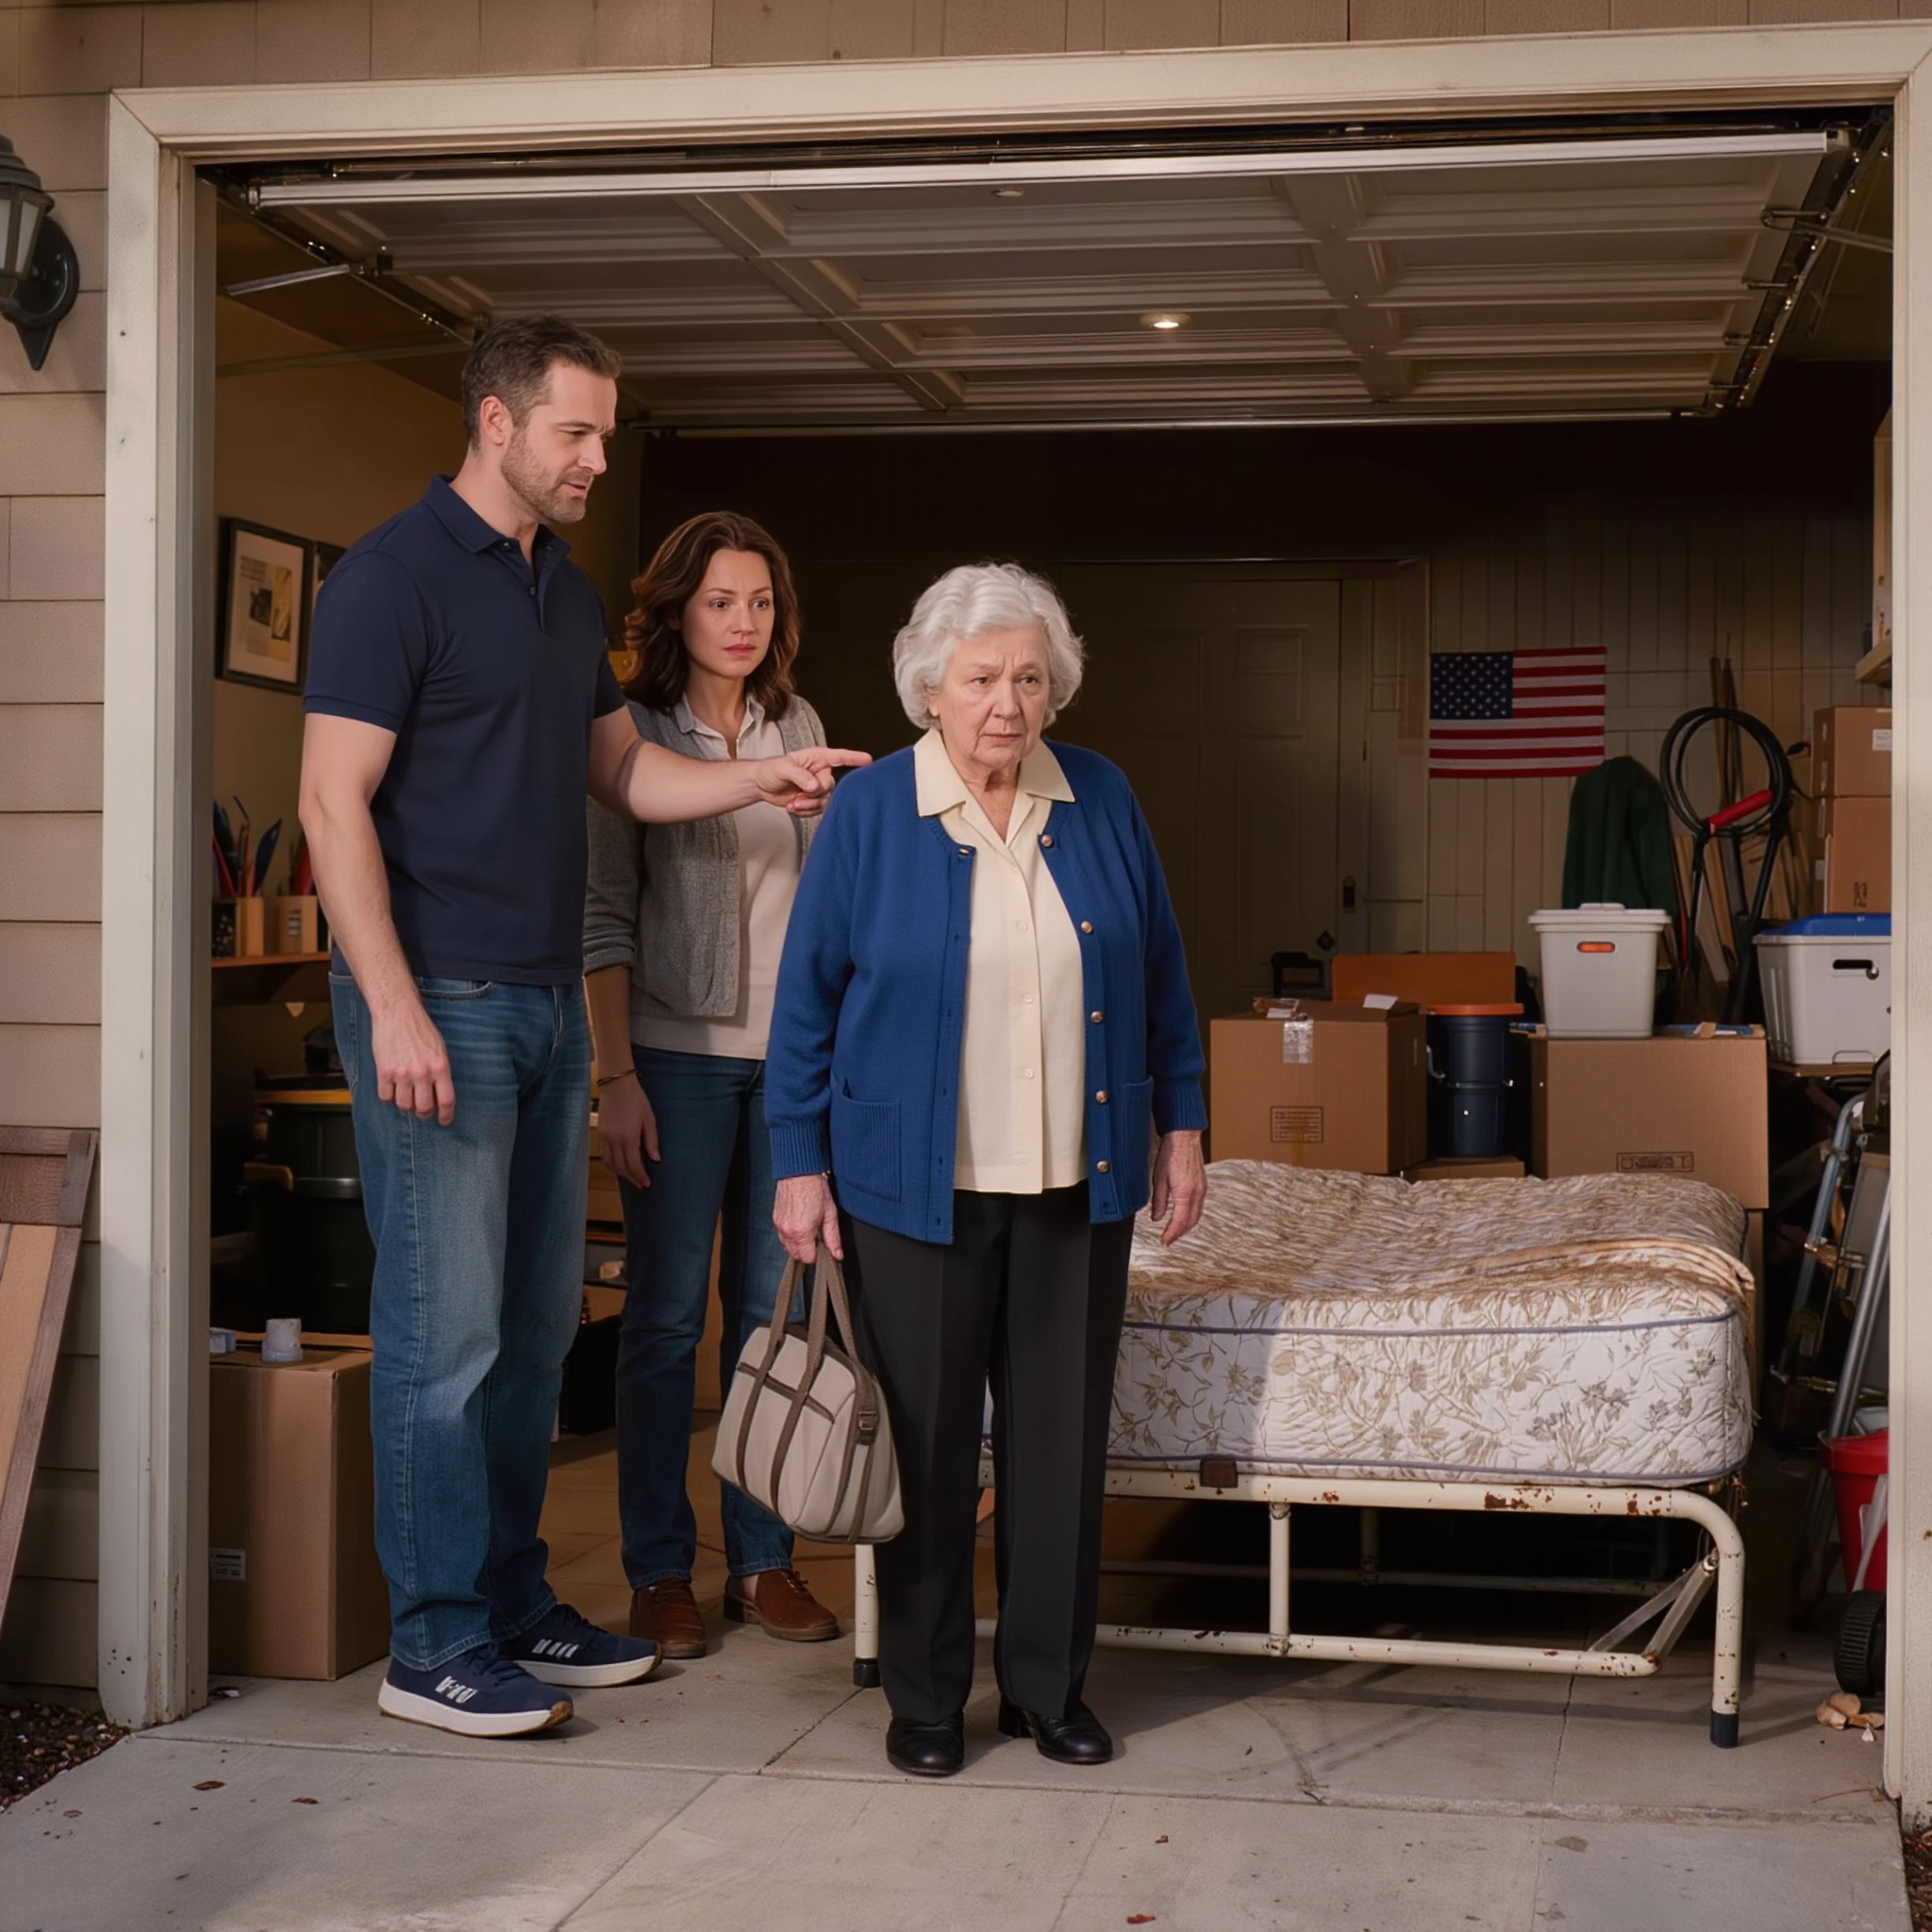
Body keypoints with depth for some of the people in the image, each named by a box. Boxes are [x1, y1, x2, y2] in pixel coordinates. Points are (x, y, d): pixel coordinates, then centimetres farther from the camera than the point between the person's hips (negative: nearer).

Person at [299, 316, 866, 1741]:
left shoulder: (569, 591, 16)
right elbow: (335, 801, -14)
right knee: (444, 1332, -4)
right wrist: (394, 1008, -20)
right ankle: (435, 1648, 6)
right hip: (441, 1005, -8)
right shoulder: (395, 576, -9)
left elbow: (623, 768, 22)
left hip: (549, 1004, 8)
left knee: (536, 1327, 13)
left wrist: (763, 779, 5)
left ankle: (513, 1606, 24)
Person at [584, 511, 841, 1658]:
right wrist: (617, 1078, -11)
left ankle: (764, 1558, 17)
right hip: (678, 1053, -4)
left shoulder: (799, 728, 9)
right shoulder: (632, 733, -3)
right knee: (667, 1315, 0)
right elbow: (605, 917, -5)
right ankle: (659, 1572, 10)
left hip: (790, 1050, 4)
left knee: (773, 1307, 7)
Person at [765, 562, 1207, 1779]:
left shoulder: (1102, 801, 4)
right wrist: (802, 1165, -4)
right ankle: (925, 1694, 19)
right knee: (927, 1442, 5)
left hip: (1079, 1181, 3)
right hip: (919, 1187, -3)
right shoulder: (868, 813, -5)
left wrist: (1183, 1126, 8)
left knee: (1063, 1437, 9)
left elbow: (1161, 977, 11)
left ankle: (1050, 1685, 22)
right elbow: (808, 997, -2)